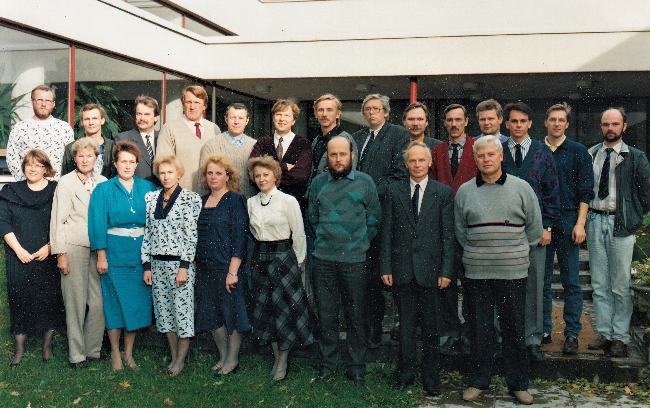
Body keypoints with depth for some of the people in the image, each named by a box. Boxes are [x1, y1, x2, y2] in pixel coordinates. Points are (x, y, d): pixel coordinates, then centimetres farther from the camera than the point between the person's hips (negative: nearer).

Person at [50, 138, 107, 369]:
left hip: (98, 247, 3)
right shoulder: (66, 183, 0)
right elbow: (58, 220, -2)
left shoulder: (103, 183, 9)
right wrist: (60, 253, -6)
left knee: (99, 301, 3)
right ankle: (77, 354, 12)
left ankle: (94, 349, 18)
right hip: (74, 248, -3)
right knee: (76, 302, 1)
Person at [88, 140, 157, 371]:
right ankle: (115, 354, 16)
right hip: (115, 251, -2)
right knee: (115, 302, 2)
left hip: (141, 251, 2)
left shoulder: (147, 188, 7)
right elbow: (98, 223, -3)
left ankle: (129, 353, 18)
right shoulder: (104, 190, 1)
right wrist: (101, 255, -9)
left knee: (137, 301, 5)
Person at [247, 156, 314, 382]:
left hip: (283, 256, -5)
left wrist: (296, 262, -1)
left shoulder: (288, 201, -6)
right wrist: (260, 253, 10)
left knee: (284, 307, -1)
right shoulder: (251, 203, 8)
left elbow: (299, 234, -3)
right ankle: (276, 358, 21)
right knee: (265, 308, 8)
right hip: (260, 259, 5)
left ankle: (283, 362, 9)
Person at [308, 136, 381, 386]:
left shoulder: (365, 182, 3)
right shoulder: (318, 184, 8)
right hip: (324, 260, 2)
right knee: (326, 316, 7)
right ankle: (327, 366, 19)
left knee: (356, 318, 4)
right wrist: (325, 240, 11)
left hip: (355, 261, -2)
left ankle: (357, 370, 15)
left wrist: (360, 243, 4)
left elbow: (374, 220, 9)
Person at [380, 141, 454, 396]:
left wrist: (446, 270, -5)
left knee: (431, 327, 6)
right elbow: (387, 232, 6)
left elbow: (448, 235, 1)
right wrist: (386, 267, 1)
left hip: (430, 270, -1)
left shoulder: (444, 193, 3)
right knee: (405, 326, 8)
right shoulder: (394, 192, 7)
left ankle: (430, 378, 19)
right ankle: (405, 374, 21)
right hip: (402, 269, 1)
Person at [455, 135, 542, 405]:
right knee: (480, 326, 6)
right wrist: (475, 252, 10)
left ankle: (518, 383, 18)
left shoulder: (521, 188, 3)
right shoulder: (465, 191, 6)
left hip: (513, 271, -1)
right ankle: (478, 382, 18)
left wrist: (516, 251, 10)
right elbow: (460, 229, 15)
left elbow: (534, 227, 9)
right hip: (477, 270, 1)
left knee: (514, 327, 5)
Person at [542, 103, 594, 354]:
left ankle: (572, 334, 7)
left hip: (567, 222, -2)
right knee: (541, 280, 6)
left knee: (571, 281, 0)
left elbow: (585, 191, 1)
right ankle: (544, 330, 15)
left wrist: (580, 224, -8)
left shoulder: (578, 152, 5)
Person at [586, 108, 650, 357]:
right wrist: (584, 218, 6)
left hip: (621, 224, -3)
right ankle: (604, 334, 15)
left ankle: (620, 337, 7)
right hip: (594, 222, 3)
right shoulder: (589, 155, 9)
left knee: (621, 285, 0)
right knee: (599, 284, 7)